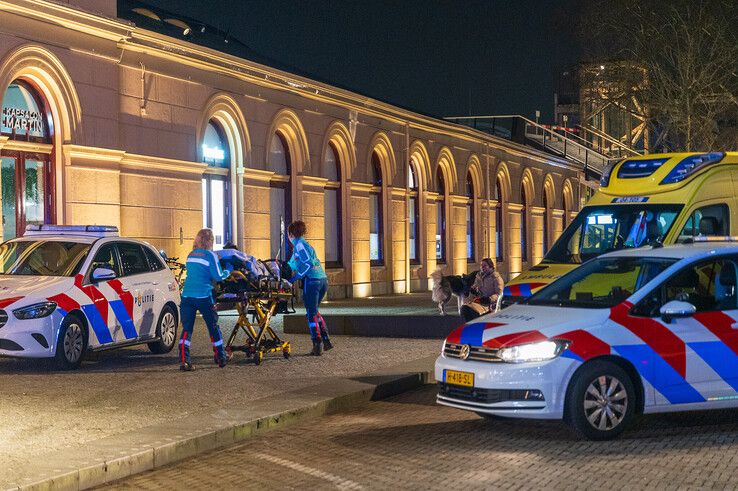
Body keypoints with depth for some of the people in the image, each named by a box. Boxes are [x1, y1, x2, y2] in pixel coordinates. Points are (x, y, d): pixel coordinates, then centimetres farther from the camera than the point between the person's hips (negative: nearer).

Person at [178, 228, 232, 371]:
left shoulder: (190, 255, 14)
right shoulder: (210, 255, -4)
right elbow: (218, 276, -6)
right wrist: (228, 272, 14)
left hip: (187, 295, 4)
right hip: (203, 296, -4)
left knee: (187, 328, 2)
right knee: (213, 327, 11)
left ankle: (184, 360, -11)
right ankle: (221, 358, 21)